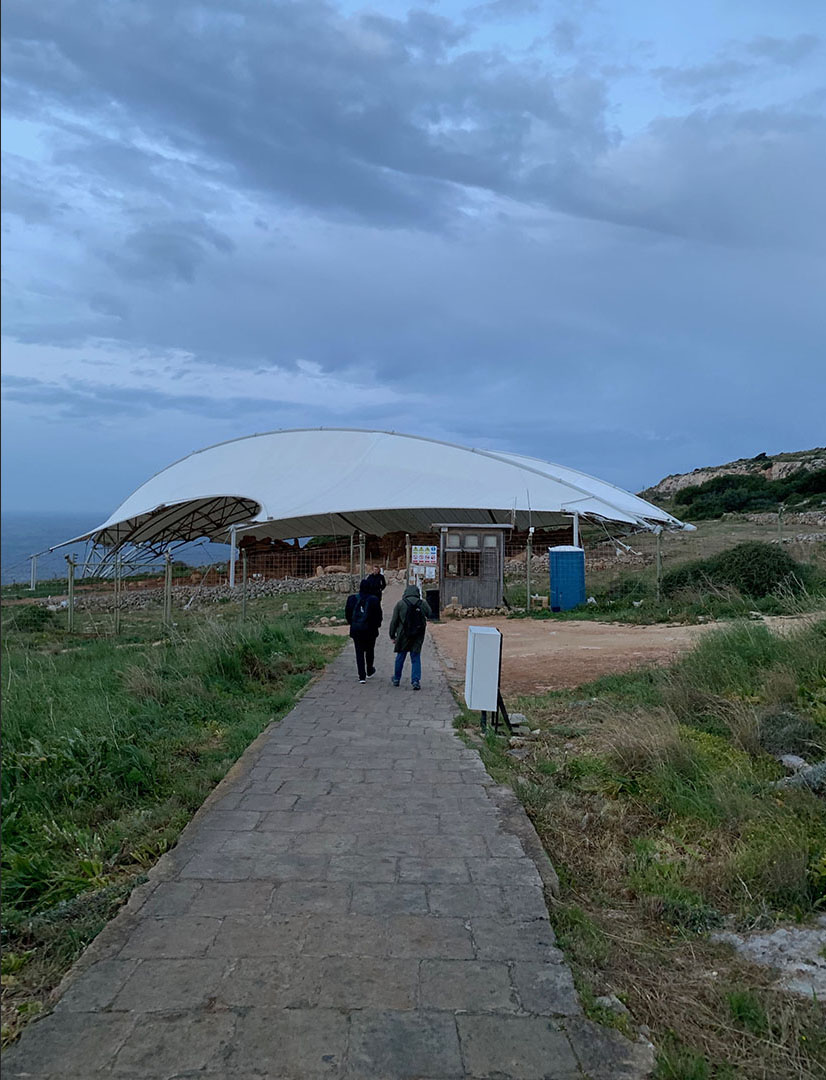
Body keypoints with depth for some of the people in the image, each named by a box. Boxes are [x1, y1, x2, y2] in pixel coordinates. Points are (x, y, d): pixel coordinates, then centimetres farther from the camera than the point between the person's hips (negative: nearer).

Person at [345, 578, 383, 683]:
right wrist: (377, 624, 13)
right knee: (369, 651, 18)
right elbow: (378, 614, -5)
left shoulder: (352, 598, -5)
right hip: (370, 630, -1)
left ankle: (362, 676, 0)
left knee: (359, 652, 5)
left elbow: (347, 613, 4)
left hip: (356, 630, 1)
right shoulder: (374, 599, -11)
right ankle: (370, 672, 34)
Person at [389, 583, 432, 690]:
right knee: (416, 658, 7)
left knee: (400, 657, 15)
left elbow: (394, 621, -1)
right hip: (418, 636, 0)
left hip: (403, 635, 0)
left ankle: (396, 679, 28)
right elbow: (430, 615, 5)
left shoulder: (400, 604, -4)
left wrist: (392, 635, 8)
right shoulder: (423, 603, -3)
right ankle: (416, 681, -2)